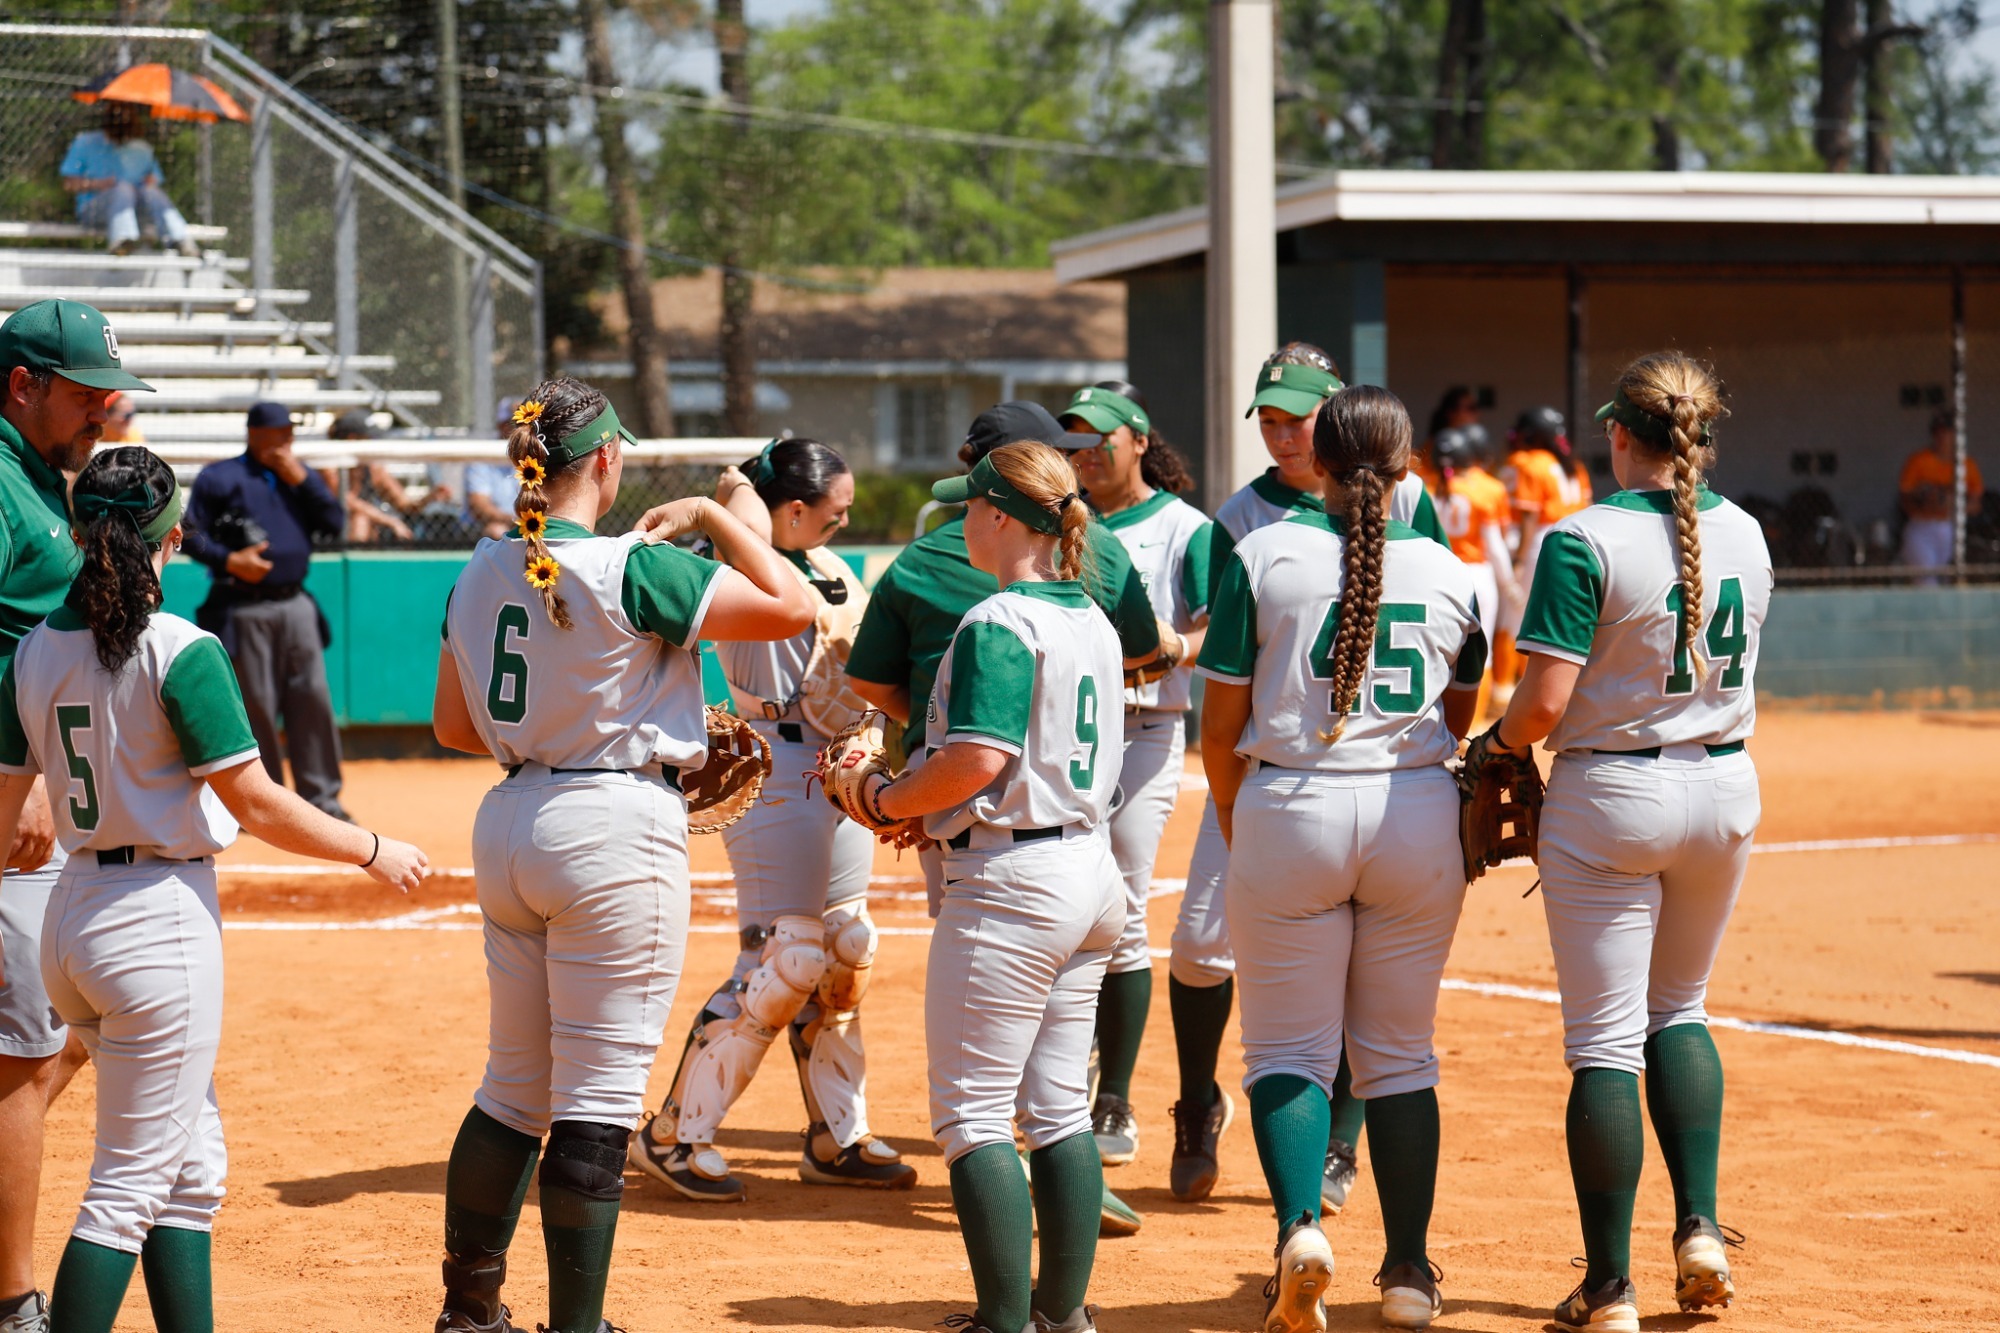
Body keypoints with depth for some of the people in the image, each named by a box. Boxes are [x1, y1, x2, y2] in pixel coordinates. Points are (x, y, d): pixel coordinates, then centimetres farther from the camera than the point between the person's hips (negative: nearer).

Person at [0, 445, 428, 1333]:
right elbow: (256, 804, -14)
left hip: (72, 916, 7)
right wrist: (373, 851, -2)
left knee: (191, 1161, 18)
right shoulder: (178, 651, -15)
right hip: (164, 920, -7)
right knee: (130, 1184, -1)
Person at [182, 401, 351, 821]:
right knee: (254, 706, -2)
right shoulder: (219, 478, 1)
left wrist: (302, 480, -5)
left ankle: (321, 798, 6)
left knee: (313, 700, 0)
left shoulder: (301, 476, 15)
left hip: (296, 604, 4)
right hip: (244, 609, -4)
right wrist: (229, 560, -17)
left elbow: (334, 523, 5)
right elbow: (191, 534, -3)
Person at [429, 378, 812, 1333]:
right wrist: (713, 519, -1)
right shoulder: (634, 569, -15)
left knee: (516, 1084, 18)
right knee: (597, 1100, -1)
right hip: (616, 829, -7)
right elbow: (794, 609, -12)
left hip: (509, 823, 7)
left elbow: (453, 726, 12)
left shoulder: (480, 573, 5)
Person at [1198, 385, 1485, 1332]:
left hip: (1292, 810, -2)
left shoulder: (1263, 557, -4)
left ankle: (1300, 1225, -18)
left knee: (1289, 1047, 6)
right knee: (1400, 1052, 13)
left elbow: (1221, 728, -2)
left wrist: (1235, 830, 12)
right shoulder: (1449, 572, 5)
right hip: (1421, 820, 2)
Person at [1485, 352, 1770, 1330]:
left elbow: (1547, 701, -19)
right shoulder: (1744, 535, 3)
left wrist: (1496, 741, 0)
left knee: (1604, 1039, 1)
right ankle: (1699, 1226, 11)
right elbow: (1729, 667, 10)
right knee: (1677, 1010, 23)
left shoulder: (1585, 542, -16)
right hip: (1724, 788, 5)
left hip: (1612, 793, -5)